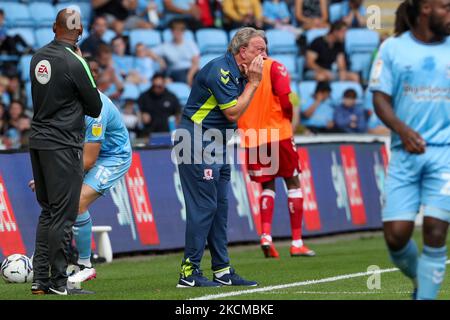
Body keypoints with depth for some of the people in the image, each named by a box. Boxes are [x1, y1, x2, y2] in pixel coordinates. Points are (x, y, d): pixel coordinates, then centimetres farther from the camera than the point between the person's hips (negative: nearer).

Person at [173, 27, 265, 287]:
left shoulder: (237, 73, 12)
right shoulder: (220, 70, -17)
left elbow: (239, 112, 11)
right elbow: (233, 113, -19)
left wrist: (250, 81, -1)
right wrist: (253, 83, -11)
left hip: (217, 146, 10)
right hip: (197, 142, -10)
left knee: (220, 207, 10)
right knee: (203, 206, -10)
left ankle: (223, 271, 14)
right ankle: (189, 273, -8)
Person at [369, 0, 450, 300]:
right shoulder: (393, 48, 5)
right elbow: (381, 98, 1)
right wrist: (402, 129, -15)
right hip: (406, 152, 0)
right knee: (396, 234, -5)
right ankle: (421, 280, 25)